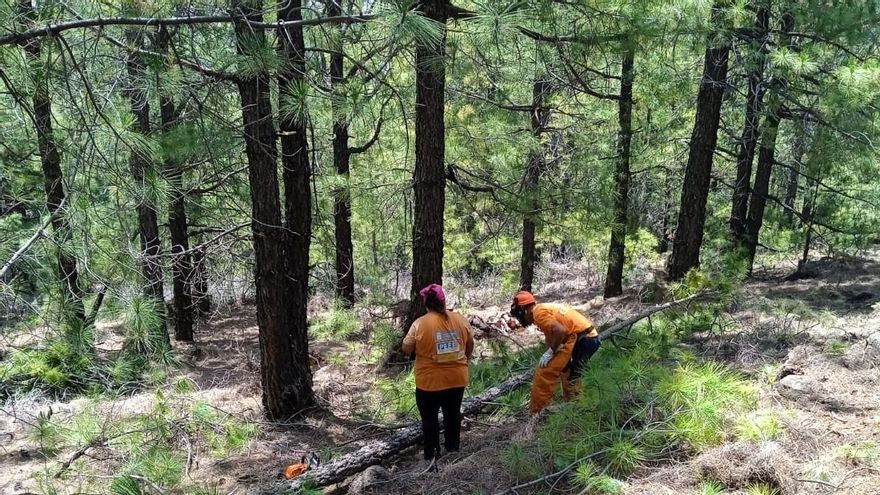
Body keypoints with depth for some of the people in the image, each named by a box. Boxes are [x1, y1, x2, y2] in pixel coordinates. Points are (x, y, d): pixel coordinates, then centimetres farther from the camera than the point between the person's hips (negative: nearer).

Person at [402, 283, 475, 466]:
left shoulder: (420, 324, -16)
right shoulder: (460, 320, -5)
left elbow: (406, 349, -6)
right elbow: (470, 347, 7)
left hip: (430, 381, -3)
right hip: (457, 378, 4)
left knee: (429, 418, 13)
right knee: (453, 413, 22)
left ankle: (432, 456, 19)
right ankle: (453, 447, 37)